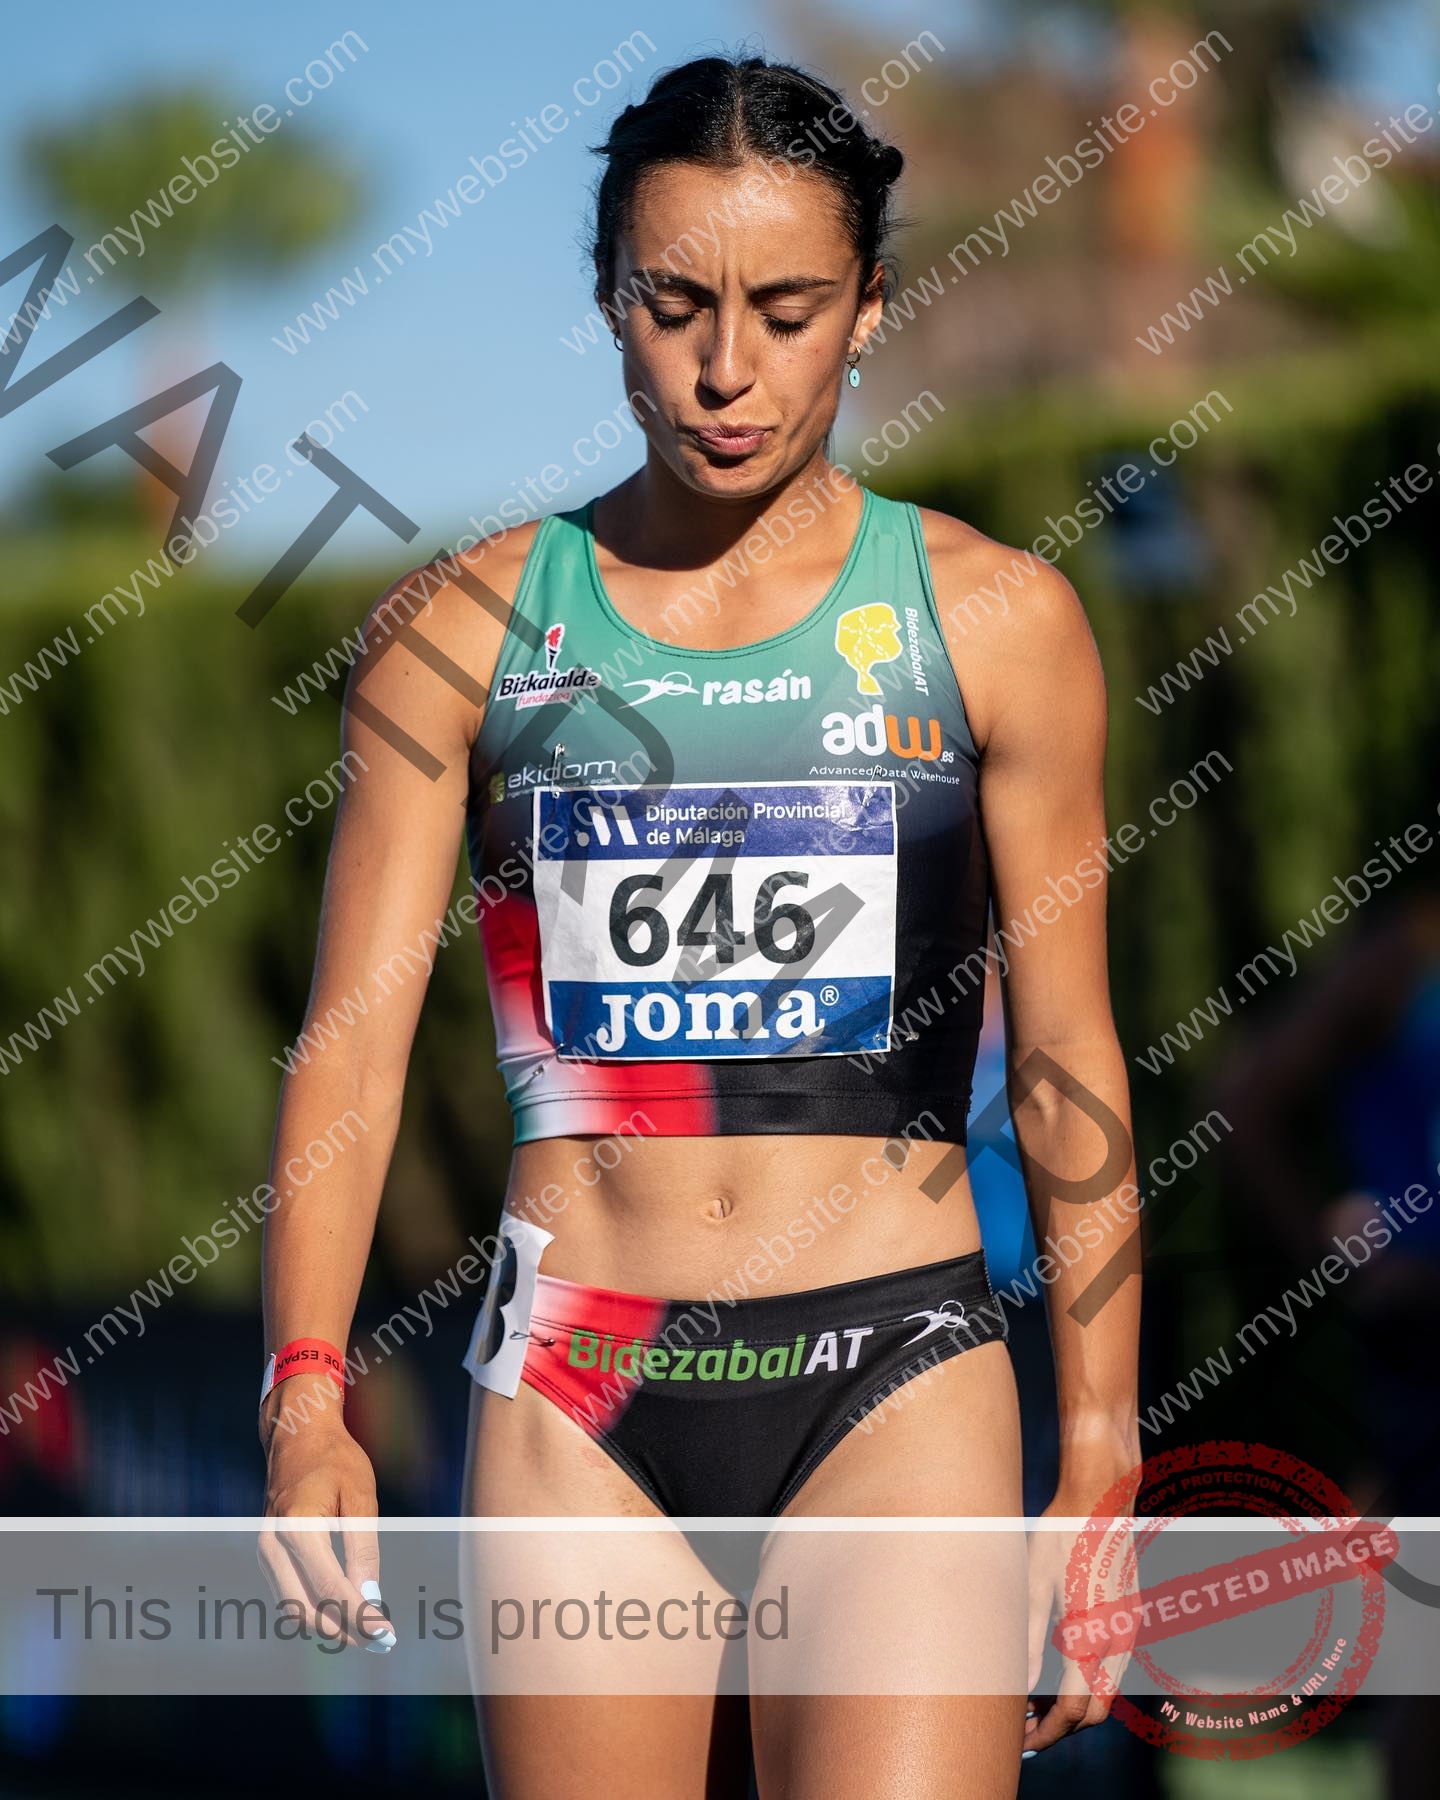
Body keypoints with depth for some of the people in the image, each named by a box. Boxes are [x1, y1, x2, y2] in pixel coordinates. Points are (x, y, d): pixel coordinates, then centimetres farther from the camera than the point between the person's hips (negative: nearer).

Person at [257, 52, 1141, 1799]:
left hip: (891, 1386, -1)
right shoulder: (462, 631, 6)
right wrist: (303, 1395, -12)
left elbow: (1066, 1065, 7)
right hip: (574, 1389, 1)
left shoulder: (995, 623, 4)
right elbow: (353, 1042, 2)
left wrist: (1098, 1465, 4)